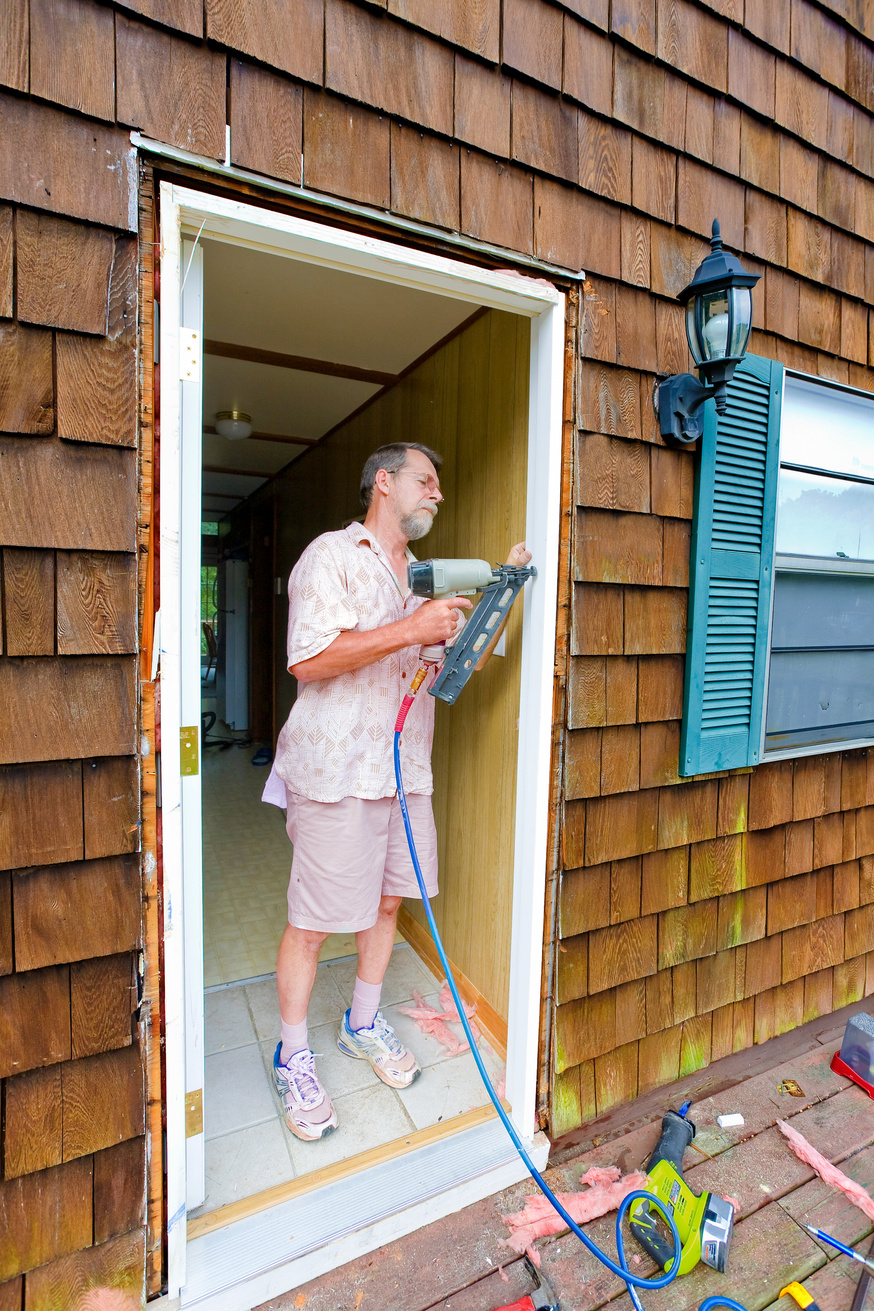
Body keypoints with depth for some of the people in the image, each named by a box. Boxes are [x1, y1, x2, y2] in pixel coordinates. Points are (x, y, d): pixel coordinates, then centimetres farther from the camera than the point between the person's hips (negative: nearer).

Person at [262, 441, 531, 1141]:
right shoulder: (333, 556, -7)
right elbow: (309, 661, -19)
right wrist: (409, 630, -22)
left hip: (405, 769, 8)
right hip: (336, 773, -7)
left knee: (387, 899, 18)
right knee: (314, 919, 4)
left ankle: (364, 1024, 40)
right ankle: (293, 1057, 28)